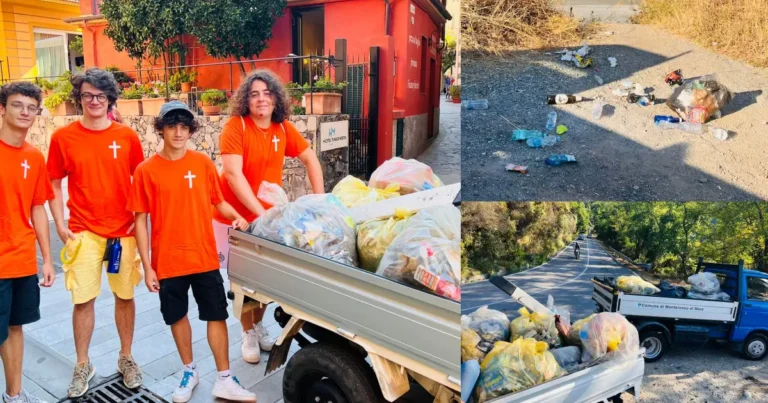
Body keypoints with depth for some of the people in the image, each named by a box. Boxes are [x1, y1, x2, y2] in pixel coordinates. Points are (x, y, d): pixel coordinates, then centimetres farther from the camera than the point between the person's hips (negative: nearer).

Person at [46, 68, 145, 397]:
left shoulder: (127, 136, 0)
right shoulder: (63, 138, -1)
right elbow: (54, 185, 5)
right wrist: (60, 225, -3)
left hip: (124, 231, 1)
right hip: (83, 232, 0)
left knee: (125, 295, 9)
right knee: (83, 299, 2)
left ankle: (126, 358, 26)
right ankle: (83, 366, 21)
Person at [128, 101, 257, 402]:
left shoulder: (203, 163, 0)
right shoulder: (146, 170, -5)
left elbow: (218, 202, 9)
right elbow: (141, 221, -3)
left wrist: (237, 218, -12)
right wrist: (147, 266, -5)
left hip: (205, 257, 1)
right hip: (168, 261, -1)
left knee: (216, 315, 5)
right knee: (177, 316, 14)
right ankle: (189, 370, 36)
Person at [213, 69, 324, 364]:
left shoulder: (283, 128, -1)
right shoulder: (235, 126, -17)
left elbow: (310, 159, 7)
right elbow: (233, 175, -25)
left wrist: (320, 198, -3)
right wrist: (260, 212, -31)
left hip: (270, 214, 4)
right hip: (236, 216, -4)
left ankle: (259, 325, 34)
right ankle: (248, 334, 25)